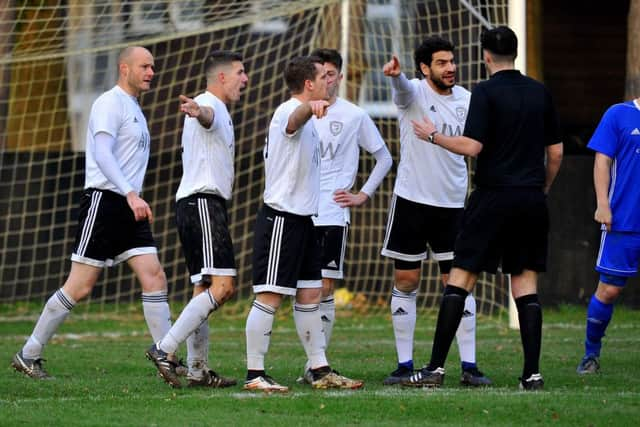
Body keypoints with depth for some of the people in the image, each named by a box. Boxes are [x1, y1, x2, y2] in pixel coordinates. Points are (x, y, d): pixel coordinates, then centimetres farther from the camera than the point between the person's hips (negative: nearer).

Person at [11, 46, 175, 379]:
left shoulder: (133, 108, 20)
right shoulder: (110, 103, -9)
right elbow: (102, 155, -21)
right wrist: (131, 194, -30)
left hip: (129, 207, 9)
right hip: (104, 201, -9)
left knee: (154, 277, -5)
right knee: (79, 287, -6)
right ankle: (29, 355, 4)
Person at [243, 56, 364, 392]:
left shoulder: (305, 119, 18)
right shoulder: (290, 111, -15)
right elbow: (295, 118, -40)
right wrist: (311, 107, -62)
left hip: (301, 218, 10)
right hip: (281, 217, -10)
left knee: (310, 294, 11)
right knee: (270, 296, -8)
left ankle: (320, 371, 16)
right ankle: (254, 374, -7)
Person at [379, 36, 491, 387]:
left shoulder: (466, 100, 5)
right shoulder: (414, 92, -7)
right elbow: (402, 88, -31)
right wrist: (395, 75, -54)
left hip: (453, 204, 2)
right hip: (411, 200, -2)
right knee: (405, 282, 2)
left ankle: (469, 365, 2)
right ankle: (405, 364, 10)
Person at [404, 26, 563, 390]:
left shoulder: (486, 92, -8)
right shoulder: (539, 92, 9)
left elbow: (472, 146, -15)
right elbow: (556, 152, 12)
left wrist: (433, 136, 0)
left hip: (493, 197, -4)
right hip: (532, 202, 4)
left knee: (460, 279, 0)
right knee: (526, 285, 6)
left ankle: (436, 368, -3)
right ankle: (533, 373, -1)